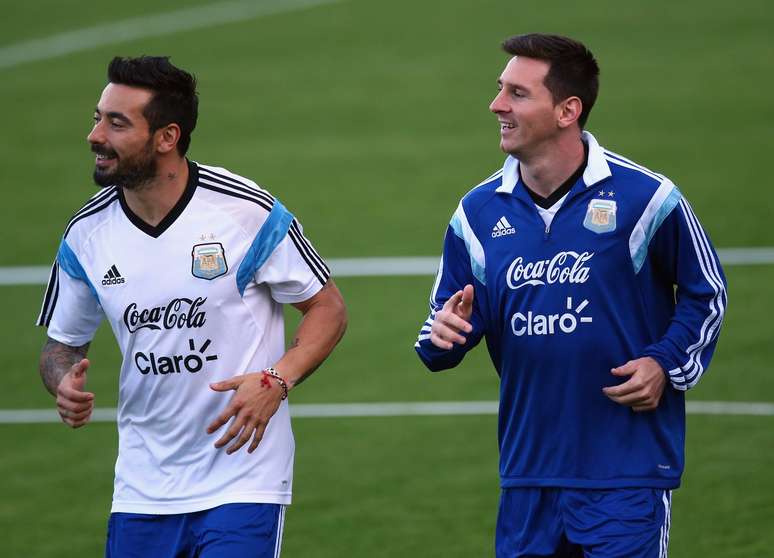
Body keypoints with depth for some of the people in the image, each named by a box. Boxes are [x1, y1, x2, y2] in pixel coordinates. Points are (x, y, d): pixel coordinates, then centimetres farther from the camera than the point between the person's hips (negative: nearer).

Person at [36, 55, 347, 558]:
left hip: (244, 478, -4)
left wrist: (276, 382, -17)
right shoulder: (86, 233, 0)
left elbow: (327, 308, -2)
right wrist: (65, 382, -10)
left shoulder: (248, 211, -11)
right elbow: (62, 344, 13)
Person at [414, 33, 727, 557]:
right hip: (528, 472, 4)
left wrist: (666, 362, -8)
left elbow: (706, 292, 6)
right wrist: (444, 331, -11)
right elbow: (450, 315, 12)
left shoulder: (643, 196, -7)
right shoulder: (479, 211, 4)